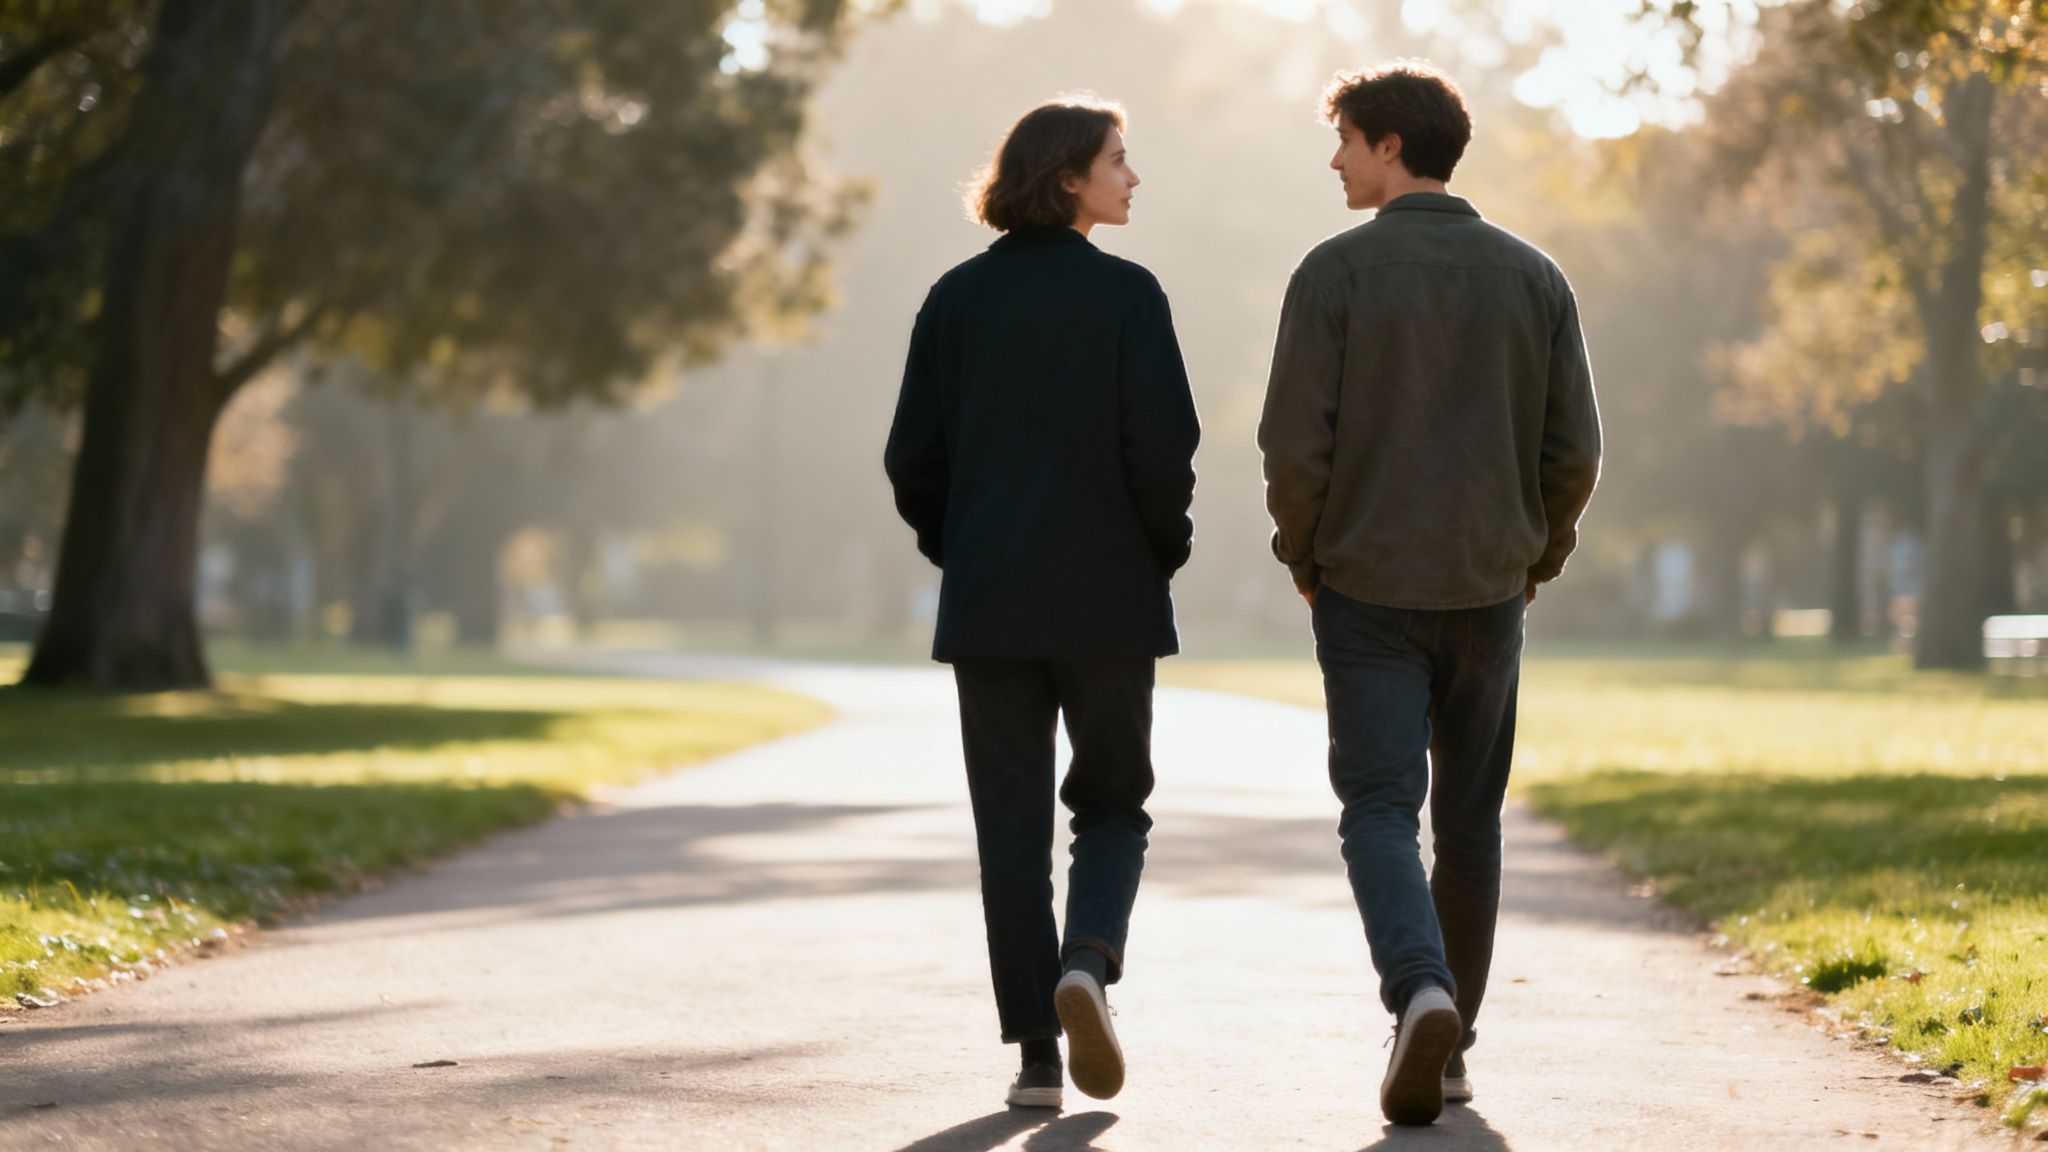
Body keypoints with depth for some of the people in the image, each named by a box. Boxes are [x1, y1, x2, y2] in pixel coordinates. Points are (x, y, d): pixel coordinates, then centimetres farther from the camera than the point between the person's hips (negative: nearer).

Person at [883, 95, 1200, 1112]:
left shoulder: (958, 299, 3)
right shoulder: (1124, 294, -7)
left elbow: (913, 458, 2)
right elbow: (1163, 448, -12)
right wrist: (1164, 552, 4)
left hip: (987, 605, 2)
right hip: (1107, 601, -2)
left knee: (1011, 827, 7)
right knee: (1112, 804, 14)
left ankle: (1036, 1055, 4)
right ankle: (1088, 958, -13)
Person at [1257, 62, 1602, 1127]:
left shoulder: (1336, 272, -7)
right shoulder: (1532, 277, 4)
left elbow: (1295, 445, -10)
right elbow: (1574, 450, 2)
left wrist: (1303, 558, 5)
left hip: (1367, 590, -3)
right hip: (1490, 591, 3)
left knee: (1380, 808, -3)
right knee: (1469, 817, 13)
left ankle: (1420, 990, -28)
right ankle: (1449, 1050, 18)